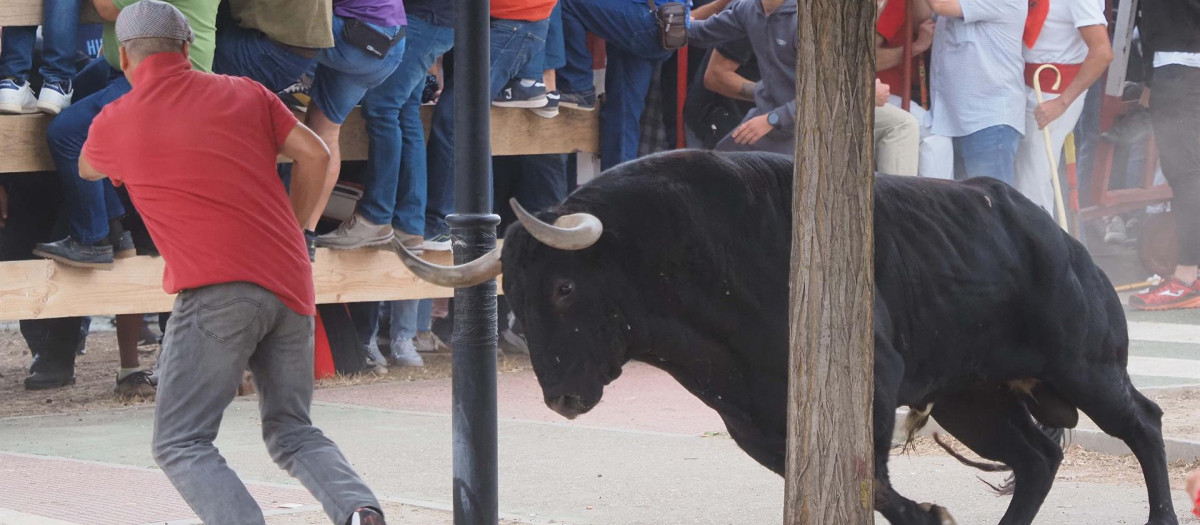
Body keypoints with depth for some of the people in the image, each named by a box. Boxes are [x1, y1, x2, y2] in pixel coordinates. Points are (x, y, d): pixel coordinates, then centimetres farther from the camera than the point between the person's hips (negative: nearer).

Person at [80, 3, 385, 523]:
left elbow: (88, 169, 31)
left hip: (217, 289, -5)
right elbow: (314, 154, 10)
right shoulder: (245, 93, 15)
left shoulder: (115, 122, 9)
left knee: (181, 444, -3)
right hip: (290, 284, 5)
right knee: (291, 431, 16)